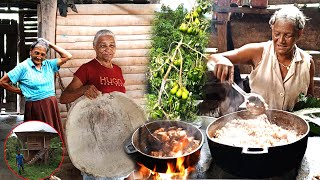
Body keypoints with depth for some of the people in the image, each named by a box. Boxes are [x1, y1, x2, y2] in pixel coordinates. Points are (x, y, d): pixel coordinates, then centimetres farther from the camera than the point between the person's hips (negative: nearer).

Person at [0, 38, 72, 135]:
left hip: (52, 105, 4)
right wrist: (20, 91, 3)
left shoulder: (49, 64, 9)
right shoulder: (23, 67, -3)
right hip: (35, 107, -4)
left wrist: (51, 45, 3)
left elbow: (67, 56, 4)